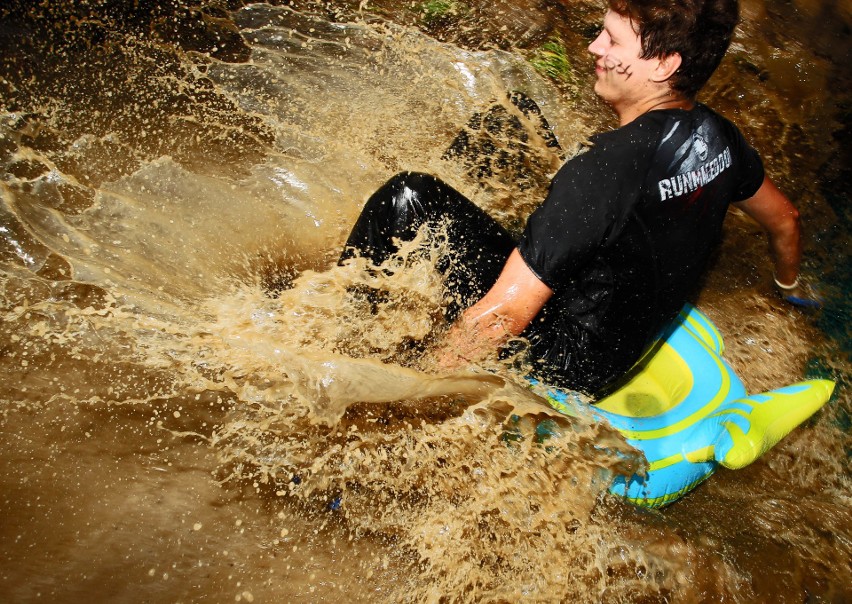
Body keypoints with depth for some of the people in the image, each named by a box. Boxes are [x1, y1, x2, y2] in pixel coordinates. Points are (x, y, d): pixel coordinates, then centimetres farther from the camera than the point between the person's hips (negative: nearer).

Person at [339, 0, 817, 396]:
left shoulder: (604, 173, -32)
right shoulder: (719, 138, -6)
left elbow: (502, 317, -31)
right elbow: (785, 220, 15)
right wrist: (791, 286, 36)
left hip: (557, 365, -9)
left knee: (408, 199, -16)